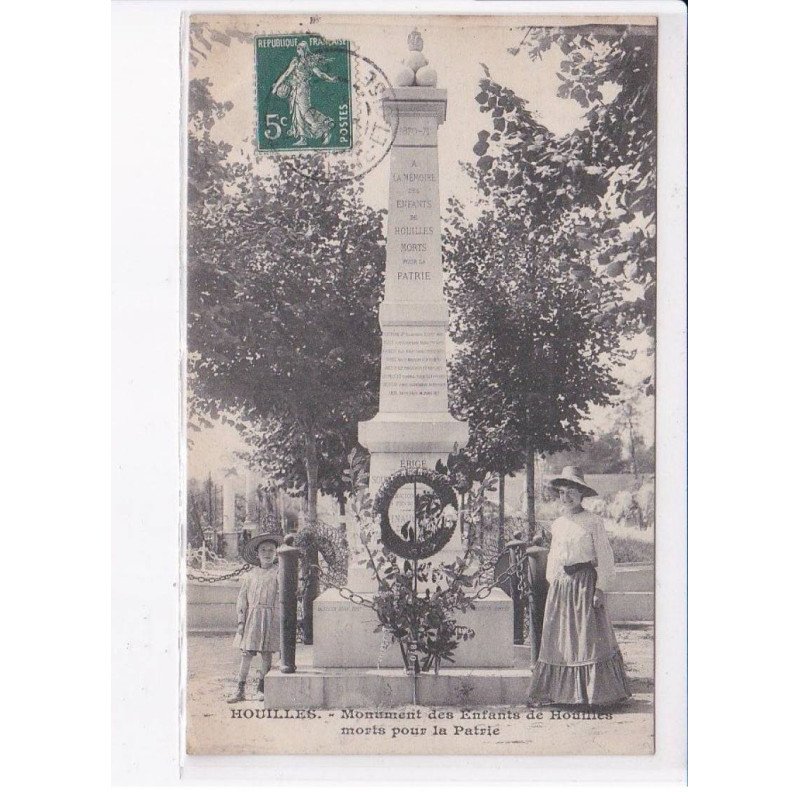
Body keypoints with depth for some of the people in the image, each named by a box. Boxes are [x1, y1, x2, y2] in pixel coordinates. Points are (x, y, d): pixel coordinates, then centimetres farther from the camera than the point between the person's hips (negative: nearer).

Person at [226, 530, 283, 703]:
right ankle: (240, 690, 4)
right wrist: (241, 620, 2)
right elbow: (242, 598, 9)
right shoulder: (250, 575, 8)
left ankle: (261, 688, 16)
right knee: (247, 653, -1)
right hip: (252, 616, 1)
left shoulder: (278, 573, 2)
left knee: (267, 654, 2)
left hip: (271, 616, -1)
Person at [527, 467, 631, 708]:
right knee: (559, 638, 4)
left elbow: (605, 557, -6)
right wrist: (553, 585, 11)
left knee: (590, 637, -5)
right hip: (561, 585, 5)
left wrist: (601, 589, -12)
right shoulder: (558, 524, 12)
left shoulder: (593, 522, -4)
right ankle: (562, 691, 11)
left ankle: (597, 692, 2)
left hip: (585, 582, -5)